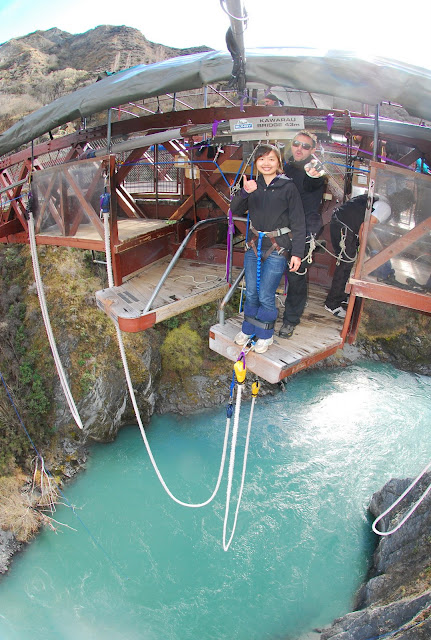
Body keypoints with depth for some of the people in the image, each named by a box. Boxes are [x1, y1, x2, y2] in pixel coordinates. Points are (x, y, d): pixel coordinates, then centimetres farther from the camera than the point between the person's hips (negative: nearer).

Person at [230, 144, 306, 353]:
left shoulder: (288, 187, -6)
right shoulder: (253, 185, 6)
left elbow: (298, 223, -6)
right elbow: (235, 210, -4)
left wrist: (297, 253, -11)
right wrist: (244, 192, -23)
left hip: (277, 249, -4)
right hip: (254, 244, 4)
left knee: (266, 295, -2)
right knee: (251, 292, 12)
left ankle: (265, 334, 20)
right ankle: (248, 329, 33)